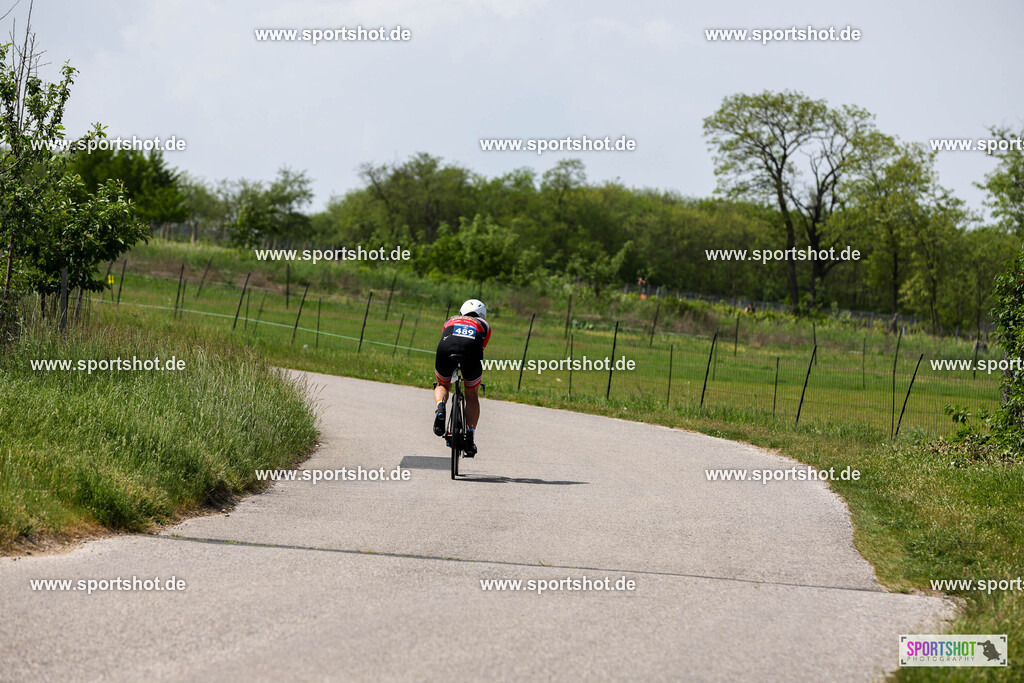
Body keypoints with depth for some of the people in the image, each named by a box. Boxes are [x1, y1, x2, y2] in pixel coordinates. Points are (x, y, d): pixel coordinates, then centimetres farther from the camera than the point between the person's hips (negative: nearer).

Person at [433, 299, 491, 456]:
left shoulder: (450, 321, 40)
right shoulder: (484, 325, 37)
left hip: (446, 347, 1)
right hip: (472, 348, -1)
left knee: (442, 386, 28)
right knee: (472, 395, 21)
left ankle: (440, 407, -4)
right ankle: (470, 438, 10)